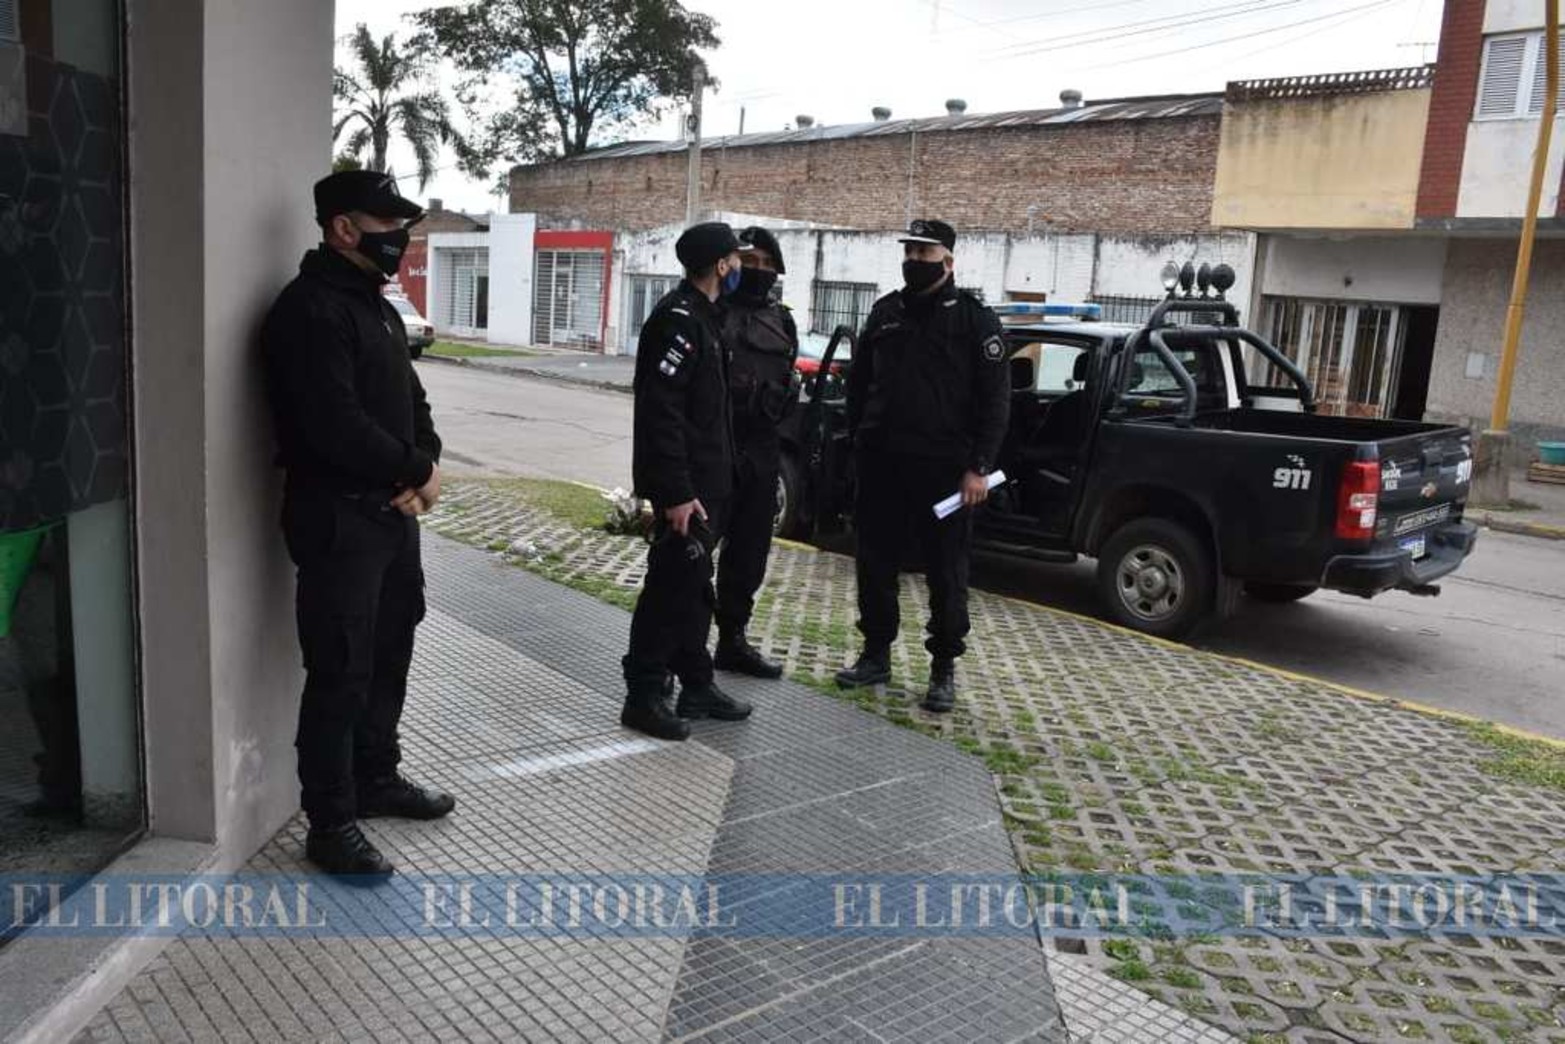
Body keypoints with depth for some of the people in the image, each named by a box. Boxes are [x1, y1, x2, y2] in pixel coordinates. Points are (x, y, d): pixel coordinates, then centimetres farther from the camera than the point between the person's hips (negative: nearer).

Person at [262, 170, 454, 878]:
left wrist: (425, 464, -5)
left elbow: (411, 402, 16)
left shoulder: (377, 307, 16)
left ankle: (377, 779, 37)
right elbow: (336, 425, -25)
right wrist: (417, 470, -13)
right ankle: (330, 825, 12)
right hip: (338, 519, -10)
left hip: (393, 512, 10)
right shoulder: (310, 309, -16)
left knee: (389, 656, 20)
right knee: (339, 675, -1)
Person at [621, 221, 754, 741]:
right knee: (671, 585, -4)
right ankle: (644, 695, 7)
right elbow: (660, 412, -23)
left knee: (694, 584, 16)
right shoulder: (678, 319, -16)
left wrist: (706, 484, 17)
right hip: (685, 485, -10)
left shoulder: (700, 316, 15)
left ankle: (696, 685, 27)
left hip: (707, 481, 10)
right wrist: (676, 492, -26)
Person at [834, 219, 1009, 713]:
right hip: (881, 463, 5)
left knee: (946, 571, 3)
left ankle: (944, 668, 14)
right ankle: (876, 655, 24)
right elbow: (858, 381, 20)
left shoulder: (974, 319, -3)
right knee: (874, 564, 10)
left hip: (944, 468, -5)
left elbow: (994, 398, -6)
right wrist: (858, 441, 13)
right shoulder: (886, 312, 12)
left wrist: (978, 466, -13)